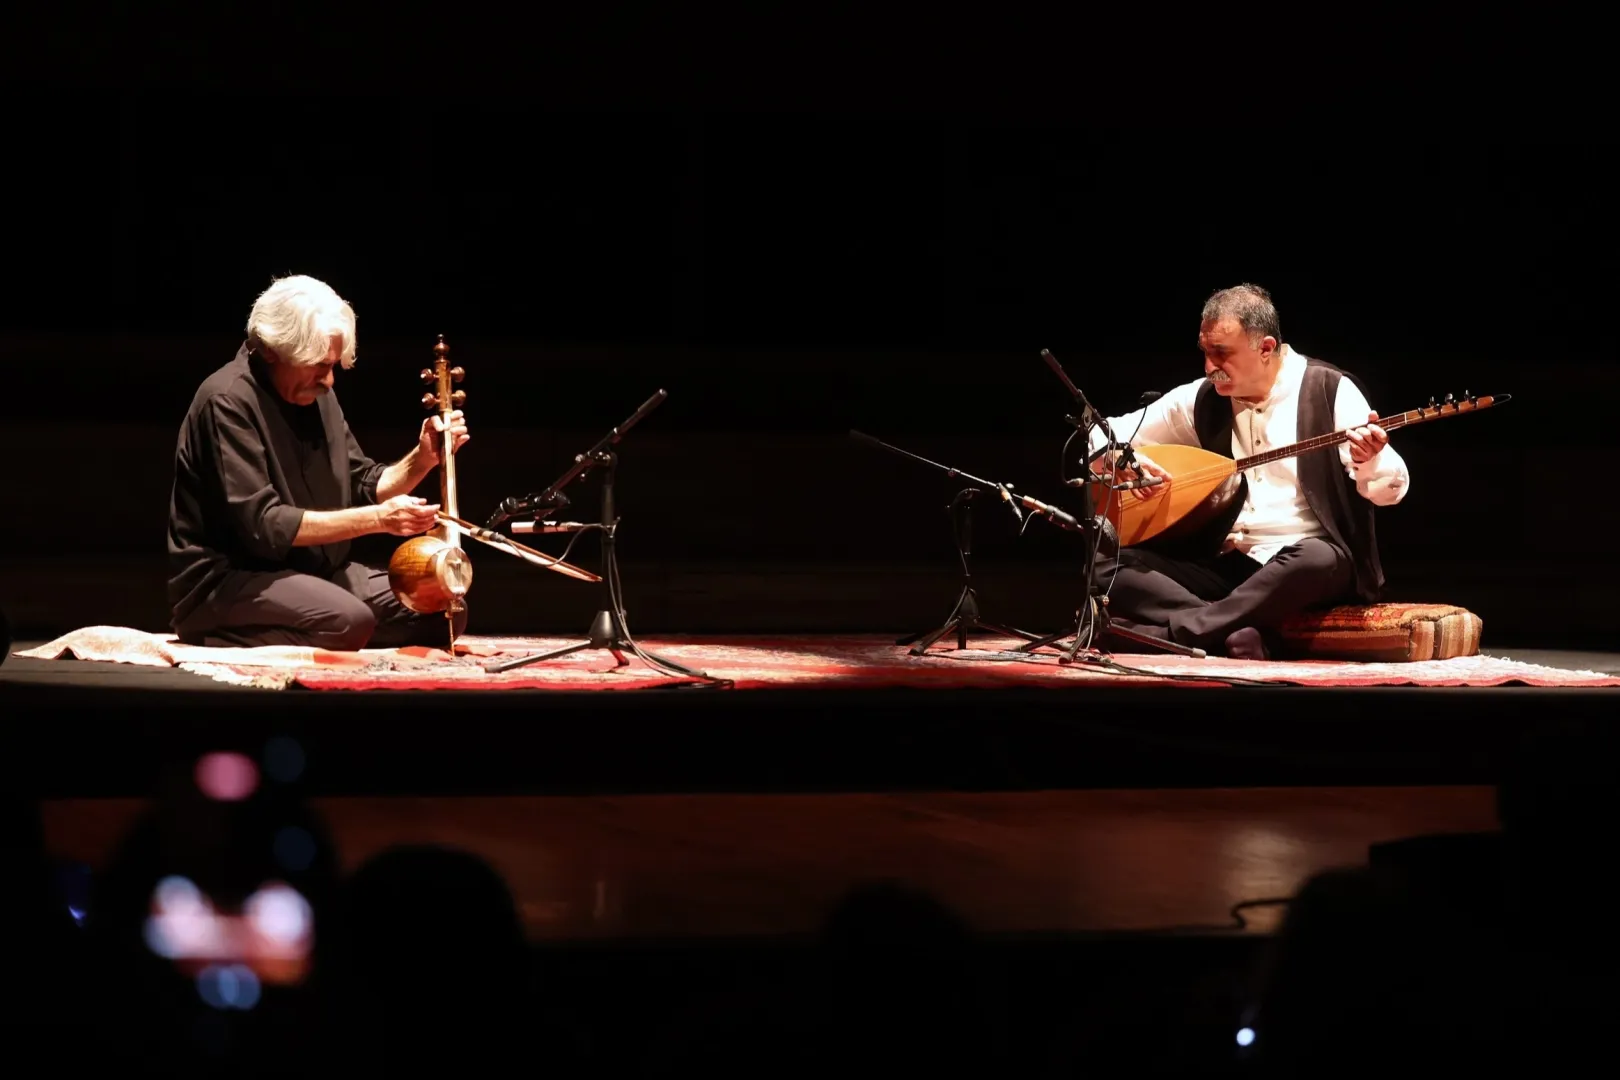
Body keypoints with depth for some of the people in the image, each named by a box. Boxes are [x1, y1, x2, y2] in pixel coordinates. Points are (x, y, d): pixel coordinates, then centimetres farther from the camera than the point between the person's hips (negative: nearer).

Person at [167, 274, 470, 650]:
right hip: (227, 582, -9)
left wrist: (422, 459, -5)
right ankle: (214, 636, -11)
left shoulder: (315, 394, 9)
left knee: (444, 612, -6)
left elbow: (365, 488, 15)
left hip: (314, 571, 9)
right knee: (349, 621, -34)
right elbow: (264, 525, -25)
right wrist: (378, 519, -26)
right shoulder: (229, 401, -17)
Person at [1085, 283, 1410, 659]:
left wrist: (1369, 460, -35)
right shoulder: (1203, 399, 7)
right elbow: (1106, 433, 14)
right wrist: (1121, 459, -10)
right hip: (1227, 563, 4)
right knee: (1109, 561, -16)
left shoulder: (1329, 391, -6)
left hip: (1301, 559, -4)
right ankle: (1234, 631, -34)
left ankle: (1167, 633, -36)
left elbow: (1392, 489, -11)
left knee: (1318, 561, -41)